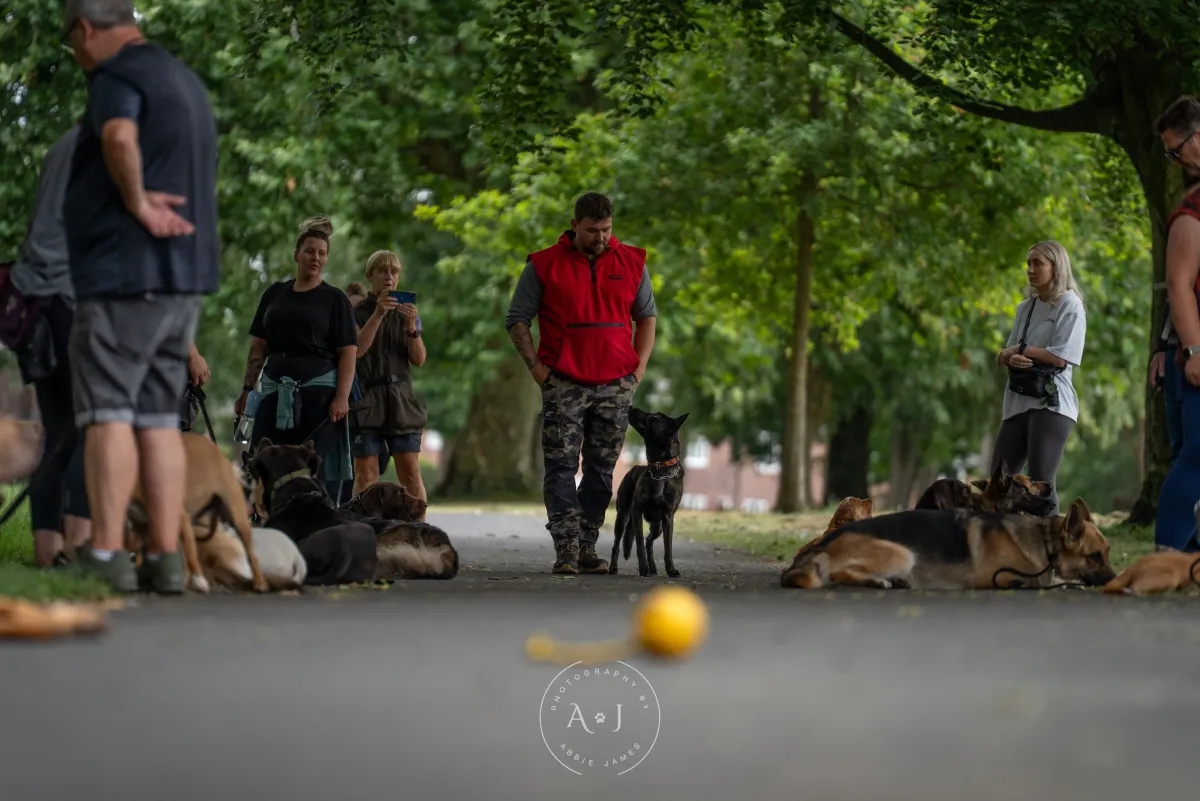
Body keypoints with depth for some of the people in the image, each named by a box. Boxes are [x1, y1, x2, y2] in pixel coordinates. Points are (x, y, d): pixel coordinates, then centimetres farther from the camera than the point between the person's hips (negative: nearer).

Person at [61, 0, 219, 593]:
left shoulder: (116, 77, -8)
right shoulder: (185, 82, 21)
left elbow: (119, 138, -31)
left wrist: (138, 204, -18)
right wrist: (148, 199, 5)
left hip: (122, 274, -8)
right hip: (182, 277, 8)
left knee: (108, 412, -8)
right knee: (158, 418, 7)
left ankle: (105, 556, -12)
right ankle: (166, 557, 3)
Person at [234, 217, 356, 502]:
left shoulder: (334, 298, 4)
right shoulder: (275, 293, 14)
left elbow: (348, 351, -2)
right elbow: (258, 346, 17)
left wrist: (342, 397, -14)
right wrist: (247, 389, 9)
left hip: (318, 389, -3)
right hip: (276, 389, 3)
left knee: (317, 468, -8)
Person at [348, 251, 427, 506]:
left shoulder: (407, 313, 15)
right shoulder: (357, 312, 7)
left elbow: (419, 359, 6)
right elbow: (356, 349, -10)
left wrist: (412, 326, -11)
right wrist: (378, 314, -20)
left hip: (401, 400, 2)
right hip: (367, 399, -2)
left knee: (411, 472, -6)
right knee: (366, 474, -7)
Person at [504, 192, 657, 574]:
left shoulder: (631, 263, 8)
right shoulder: (544, 265, 0)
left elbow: (647, 315, 17)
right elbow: (516, 319, 4)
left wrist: (640, 366, 6)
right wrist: (535, 366, -5)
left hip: (615, 385, 3)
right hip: (564, 384, -2)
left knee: (601, 469, 5)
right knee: (561, 467, -8)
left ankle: (588, 548, 11)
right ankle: (566, 550, -9)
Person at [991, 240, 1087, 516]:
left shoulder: (1070, 305, -3)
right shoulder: (1025, 307, 17)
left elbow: (1060, 358, -12)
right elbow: (1008, 353, 13)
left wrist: (1019, 351, -4)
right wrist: (1012, 360, -11)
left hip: (1052, 400, -7)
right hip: (1019, 399, 7)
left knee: (1041, 481, -13)